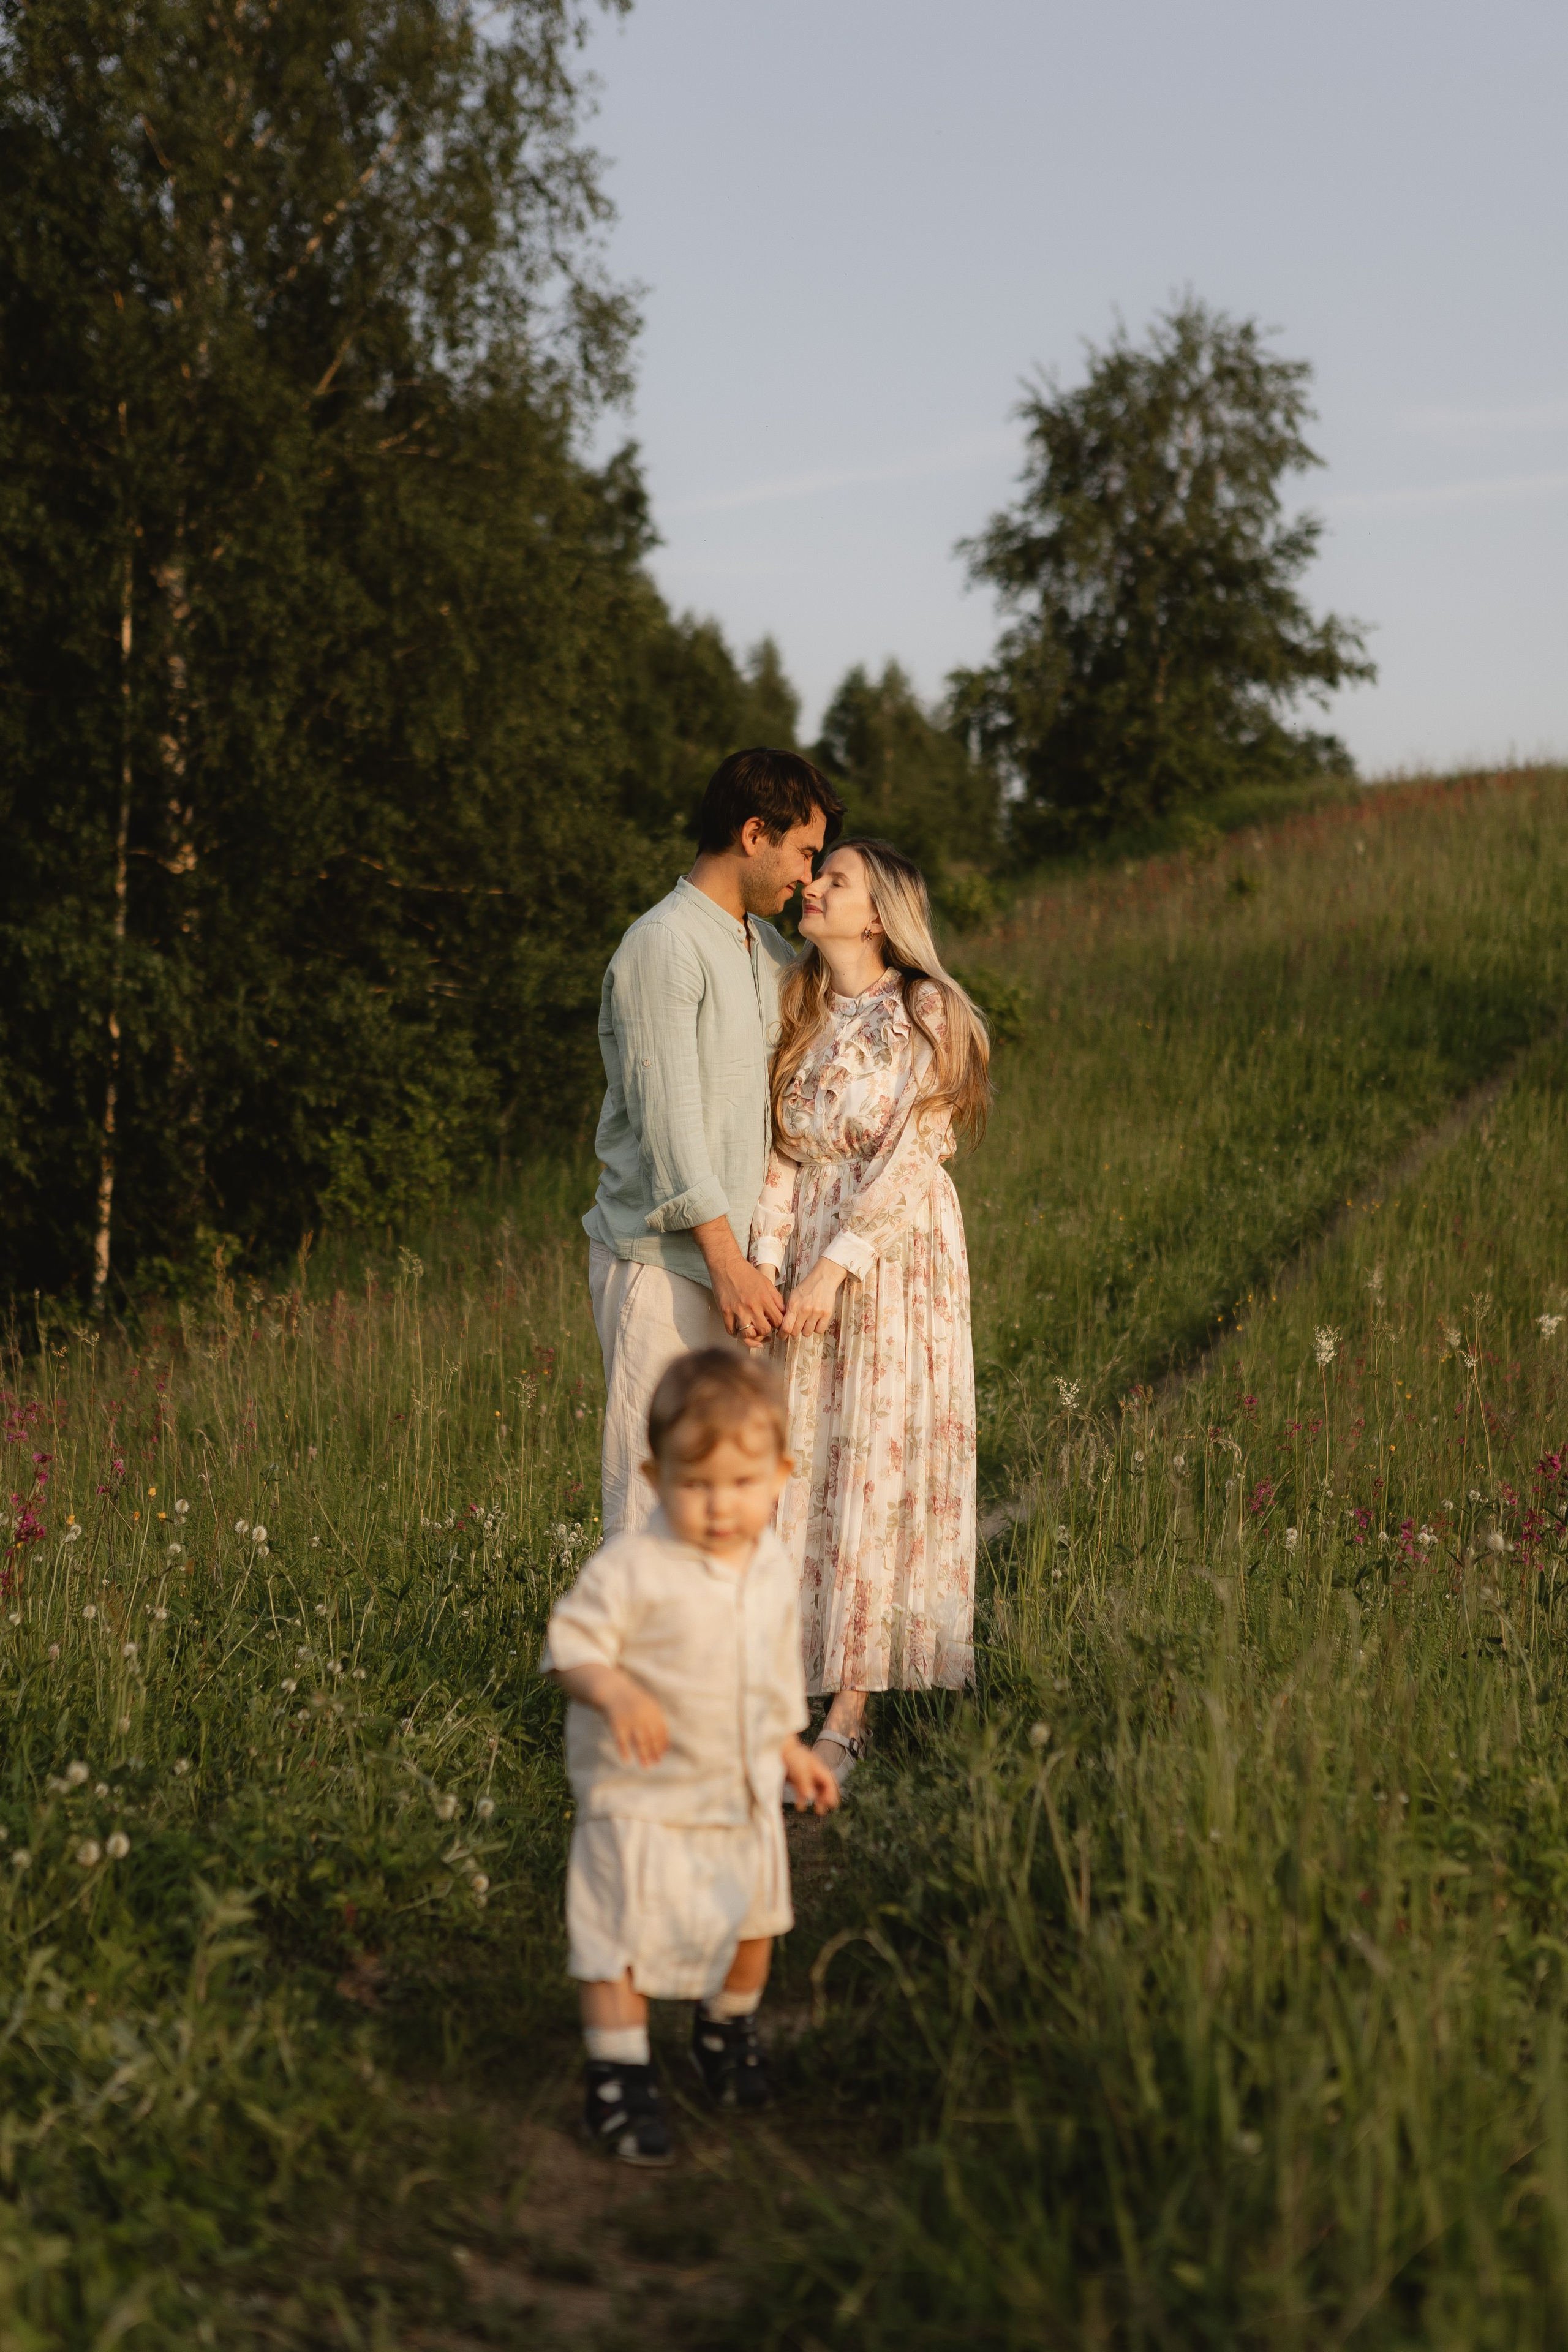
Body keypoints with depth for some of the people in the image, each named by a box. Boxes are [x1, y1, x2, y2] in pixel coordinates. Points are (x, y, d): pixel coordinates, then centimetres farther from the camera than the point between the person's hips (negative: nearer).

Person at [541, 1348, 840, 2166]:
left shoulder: (772, 1567, -1)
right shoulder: (632, 1569, -22)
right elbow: (572, 1642, -19)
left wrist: (788, 1747, 16)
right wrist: (616, 1693, -36)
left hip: (745, 1792, 6)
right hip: (643, 1794, -6)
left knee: (754, 1921, 20)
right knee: (624, 1935, -4)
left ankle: (727, 2031, 46)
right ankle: (617, 2079, 12)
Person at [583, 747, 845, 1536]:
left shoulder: (765, 948, 16)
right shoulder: (664, 945, -12)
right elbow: (669, 1121, -18)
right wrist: (729, 1264, -22)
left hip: (730, 1262, 9)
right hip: (661, 1262, -8)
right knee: (654, 1489, -7)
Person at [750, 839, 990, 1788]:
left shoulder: (929, 1016, -7)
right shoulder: (801, 1016, 10)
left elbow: (910, 1158, -13)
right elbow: (781, 1152, 5)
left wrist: (835, 1265, -20)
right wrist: (765, 1265, -8)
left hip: (899, 1258, -5)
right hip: (805, 1258, 5)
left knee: (876, 1471, -4)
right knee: (800, 1470, 2)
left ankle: (848, 1717, 0)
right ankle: (795, 1685, 9)